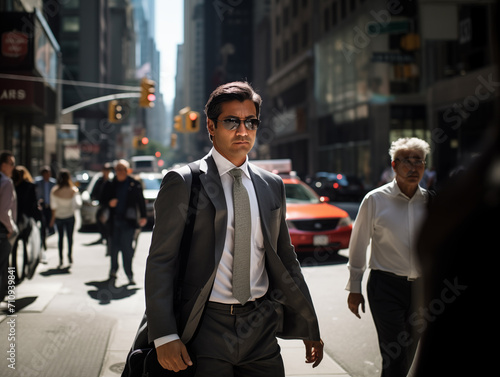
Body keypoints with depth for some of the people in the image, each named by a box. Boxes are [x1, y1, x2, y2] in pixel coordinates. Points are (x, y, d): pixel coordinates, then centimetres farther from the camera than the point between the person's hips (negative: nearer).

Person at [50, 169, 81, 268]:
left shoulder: (54, 191, -13)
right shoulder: (73, 190, -16)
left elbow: (53, 206, -8)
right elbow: (77, 204, -15)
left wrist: (53, 218, 3)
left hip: (58, 217, 1)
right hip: (70, 216, -1)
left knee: (60, 237, 12)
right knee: (70, 237, 13)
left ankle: (61, 259, 10)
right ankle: (70, 256, 17)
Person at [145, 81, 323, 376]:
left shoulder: (273, 186, 9)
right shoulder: (183, 183, -5)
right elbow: (161, 263, -7)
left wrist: (310, 329, 16)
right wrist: (165, 336, -15)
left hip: (260, 329, 4)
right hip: (206, 329, -4)